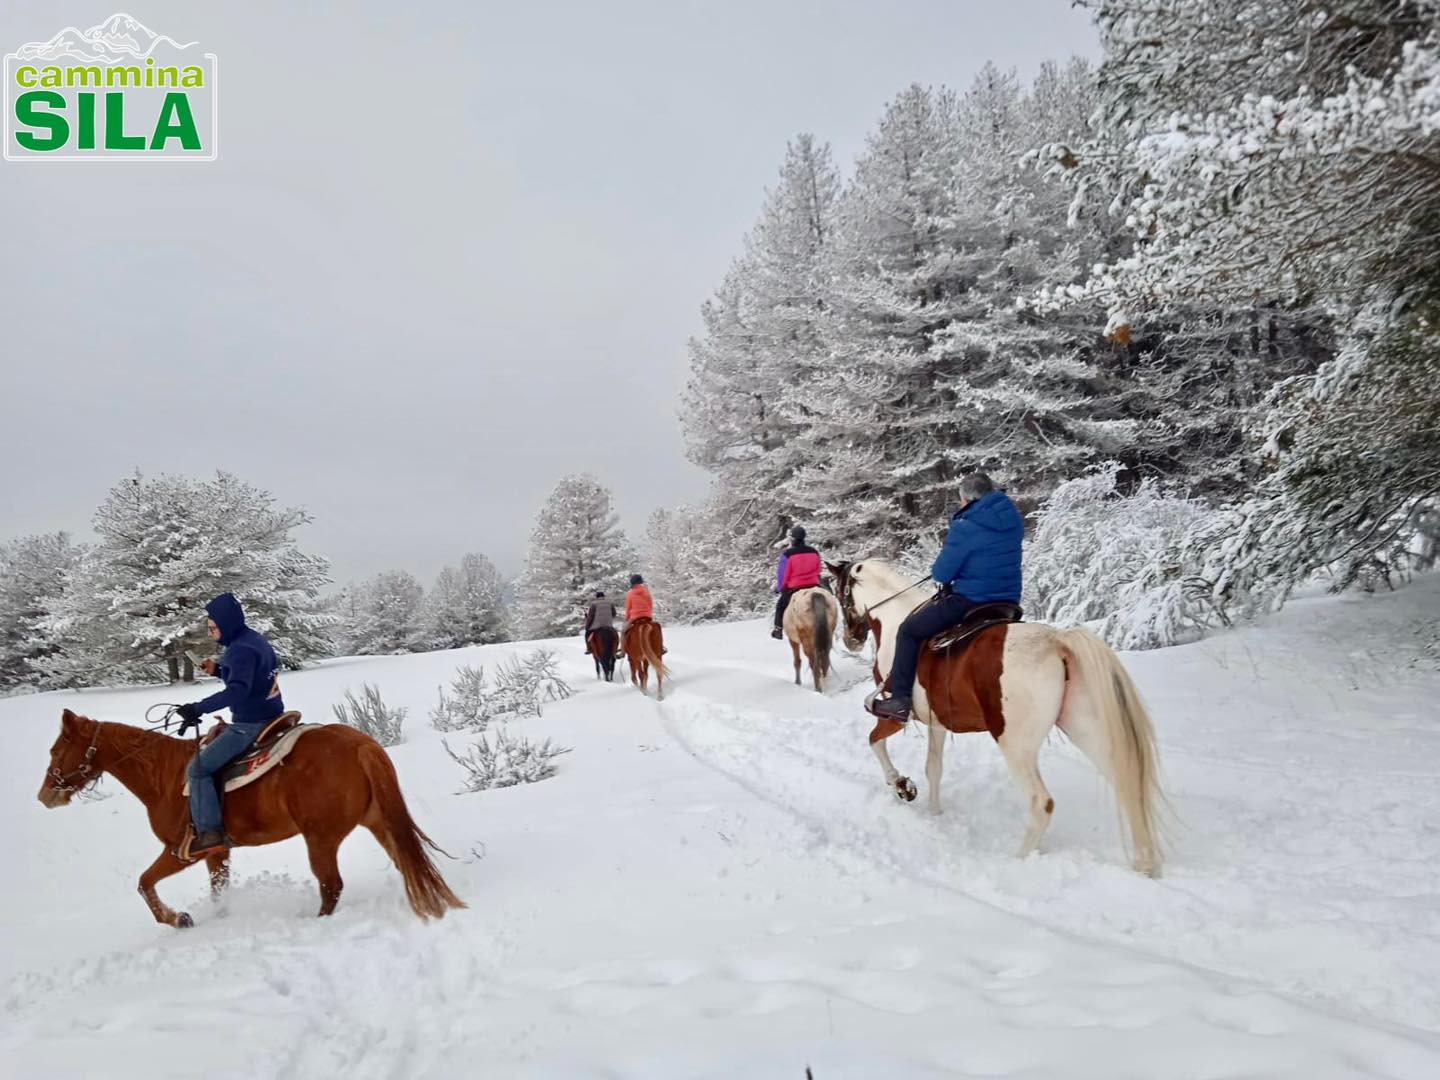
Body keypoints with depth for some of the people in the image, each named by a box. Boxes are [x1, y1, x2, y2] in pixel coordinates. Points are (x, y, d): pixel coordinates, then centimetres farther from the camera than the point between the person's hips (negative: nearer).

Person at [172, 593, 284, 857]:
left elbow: (238, 690, -31)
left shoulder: (240, 649, -19)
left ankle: (210, 832, -9)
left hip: (249, 724, -11)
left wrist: (199, 708, -32)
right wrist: (218, 670, 11)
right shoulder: (254, 640, 12)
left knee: (198, 768, -8)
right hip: (268, 716, 11)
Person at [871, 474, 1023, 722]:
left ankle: (899, 700, 1)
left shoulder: (965, 528, -16)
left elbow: (941, 573, -11)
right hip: (1009, 602, 8)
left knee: (909, 631, 6)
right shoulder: (1013, 521, 5)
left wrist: (940, 572, 12)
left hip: (968, 600, -7)